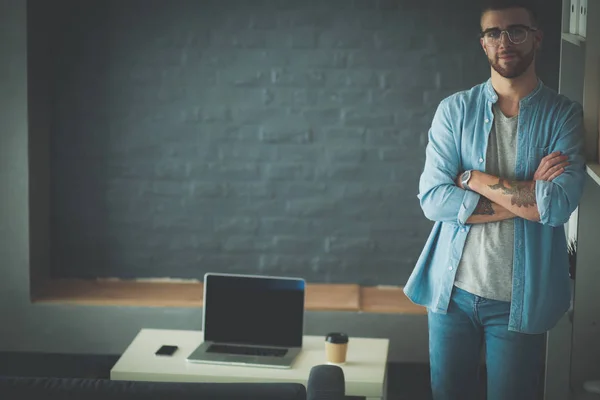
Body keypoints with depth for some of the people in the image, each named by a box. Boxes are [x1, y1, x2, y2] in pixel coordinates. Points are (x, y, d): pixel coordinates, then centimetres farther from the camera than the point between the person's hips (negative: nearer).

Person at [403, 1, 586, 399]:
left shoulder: (564, 115, -4)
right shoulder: (455, 109, 0)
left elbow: (559, 205, -18)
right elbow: (433, 198, -11)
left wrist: (474, 179, -13)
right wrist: (525, 197, -14)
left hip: (521, 299, -1)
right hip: (452, 290, 2)